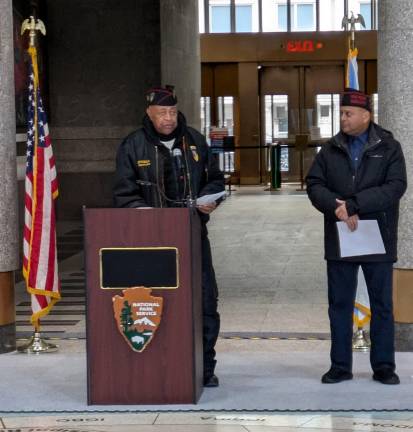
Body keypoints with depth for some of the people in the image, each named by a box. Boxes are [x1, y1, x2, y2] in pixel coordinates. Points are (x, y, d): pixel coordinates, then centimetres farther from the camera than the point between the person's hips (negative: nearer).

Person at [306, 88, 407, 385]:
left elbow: (396, 186, -13)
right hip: (339, 239, 2)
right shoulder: (331, 150, 7)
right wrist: (336, 207, -19)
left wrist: (353, 204, -21)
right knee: (340, 304, 7)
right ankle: (341, 366, 16)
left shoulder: (388, 147, -1)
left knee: (382, 305, 6)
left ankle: (384, 366, 16)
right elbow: (314, 184, 1)